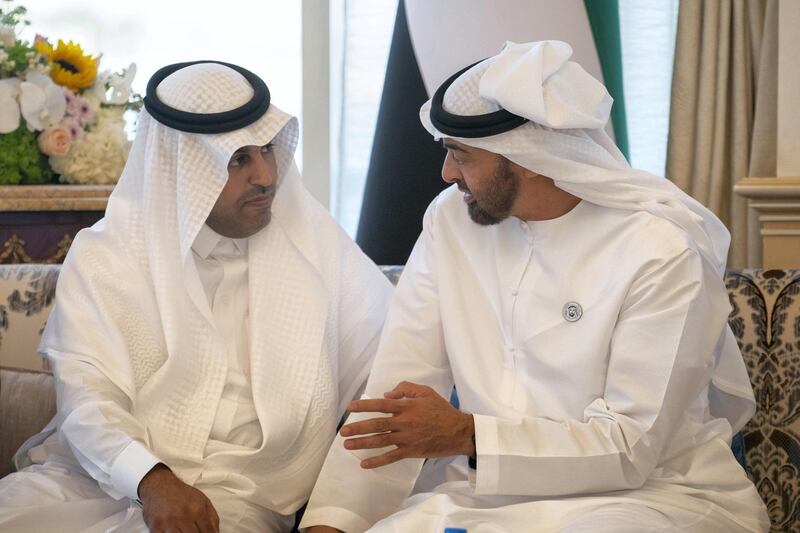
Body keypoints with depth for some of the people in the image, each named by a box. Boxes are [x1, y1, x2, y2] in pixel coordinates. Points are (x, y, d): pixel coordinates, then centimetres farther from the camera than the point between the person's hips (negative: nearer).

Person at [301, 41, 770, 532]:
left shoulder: (665, 253, -16)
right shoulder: (451, 220, 0)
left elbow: (633, 447, -17)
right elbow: (394, 392, -4)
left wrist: (466, 435, -26)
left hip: (646, 493, -3)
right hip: (490, 489, 4)